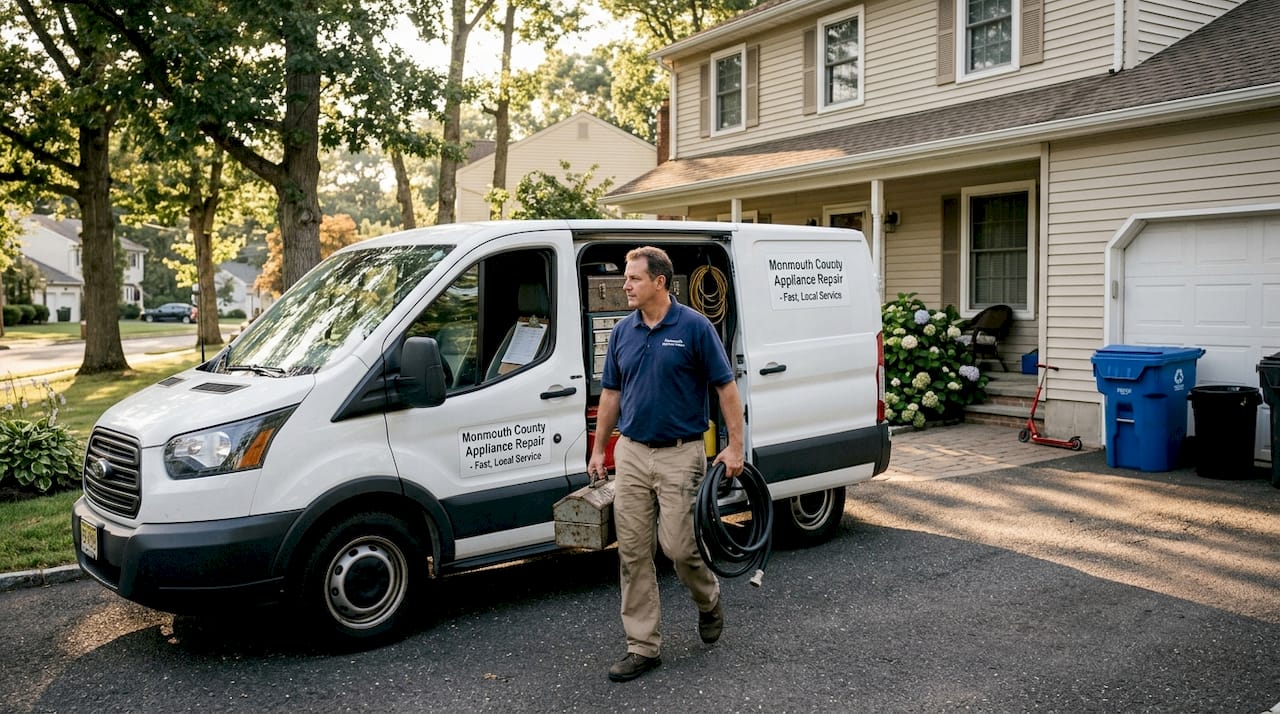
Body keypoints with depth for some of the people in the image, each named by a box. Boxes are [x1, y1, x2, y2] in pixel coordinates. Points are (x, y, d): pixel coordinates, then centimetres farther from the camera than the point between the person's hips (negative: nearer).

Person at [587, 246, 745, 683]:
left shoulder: (694, 327, -8)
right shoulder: (623, 331, 8)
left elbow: (726, 387, -6)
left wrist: (735, 445, -10)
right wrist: (598, 449, 13)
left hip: (680, 454, -5)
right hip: (631, 454, 5)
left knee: (677, 546, -5)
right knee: (632, 553, 4)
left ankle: (708, 599, 28)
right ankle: (643, 647, 13)